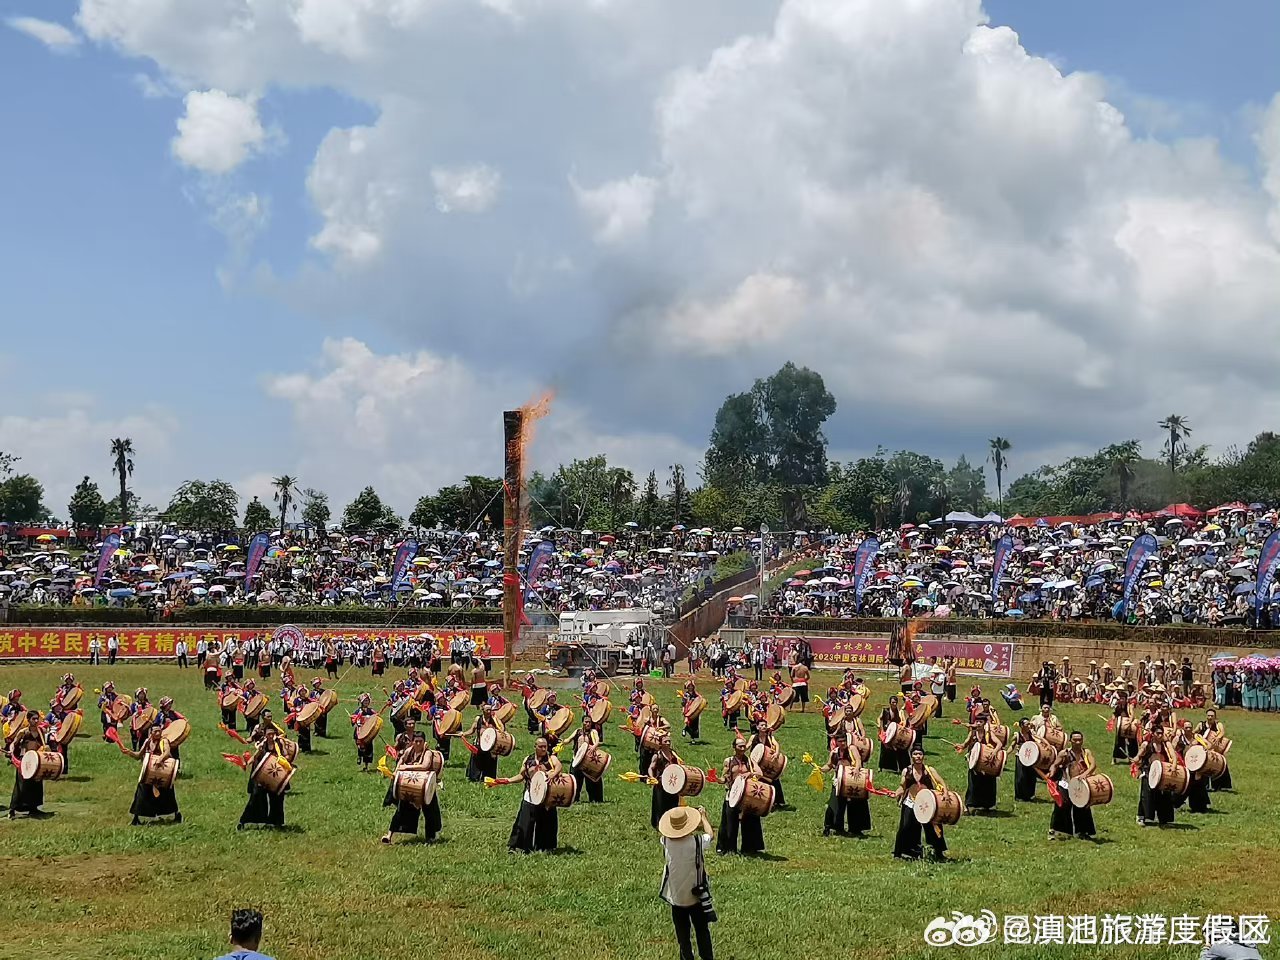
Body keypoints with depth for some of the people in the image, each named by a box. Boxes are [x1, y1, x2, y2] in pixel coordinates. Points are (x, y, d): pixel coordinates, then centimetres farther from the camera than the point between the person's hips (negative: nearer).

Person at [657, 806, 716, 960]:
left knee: (683, 934, 15)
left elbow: (663, 832, 11)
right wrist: (703, 816, 18)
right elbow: (709, 834, 2)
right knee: (702, 930, 15)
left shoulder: (666, 841, -15)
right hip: (697, 895, -1)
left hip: (676, 897, 1)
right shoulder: (698, 842, -21)